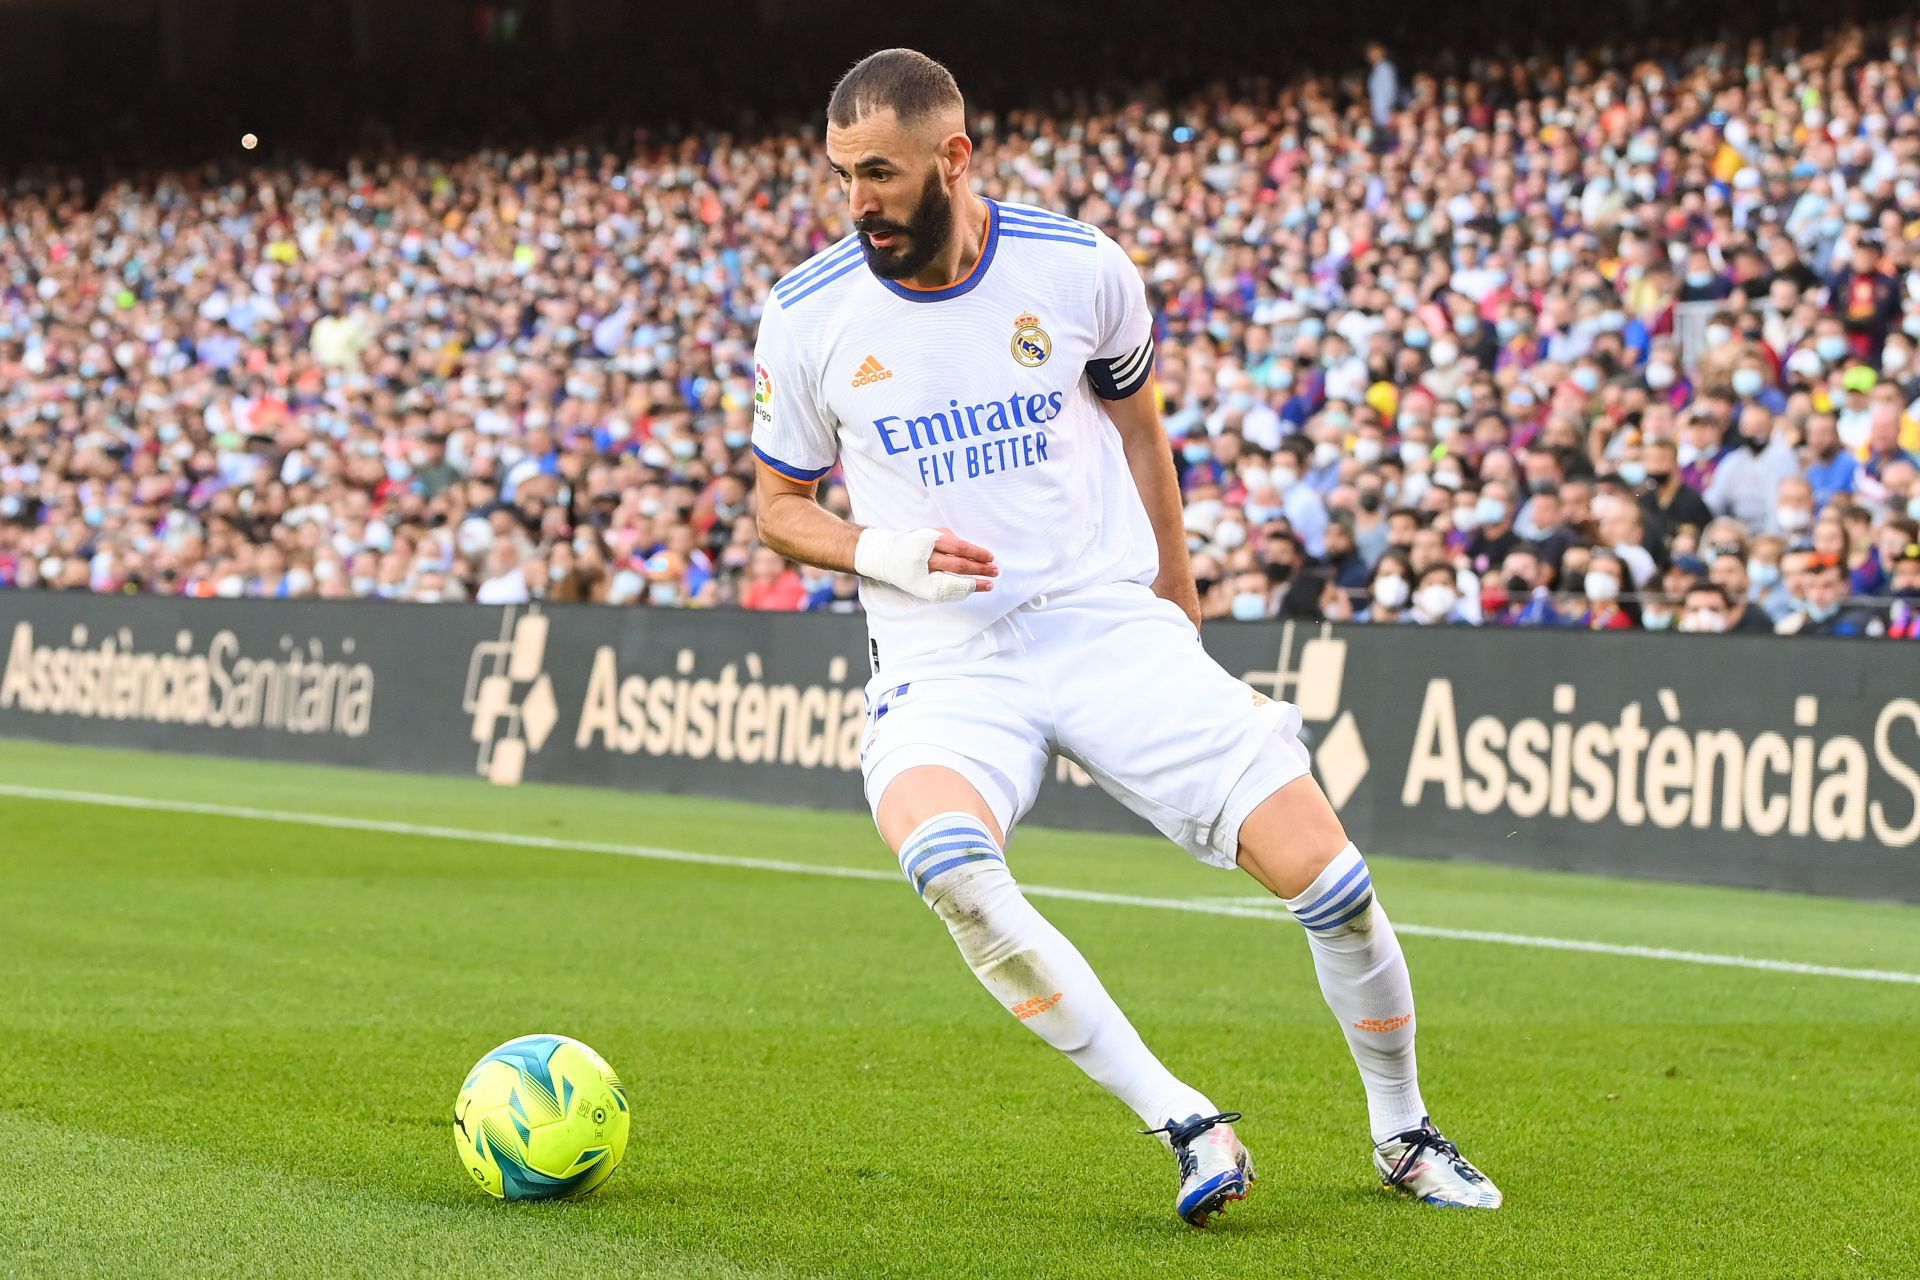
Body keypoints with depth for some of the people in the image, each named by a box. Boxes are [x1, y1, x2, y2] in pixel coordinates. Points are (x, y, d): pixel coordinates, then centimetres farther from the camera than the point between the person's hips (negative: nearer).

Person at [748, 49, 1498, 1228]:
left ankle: (1404, 1136, 16)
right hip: (943, 665, -1)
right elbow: (781, 505, 9)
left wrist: (1177, 602, 18)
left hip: (1110, 624, 1)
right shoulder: (809, 315, -3)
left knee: (1327, 874, -12)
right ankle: (1185, 1123, -26)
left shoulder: (1079, 267, -2)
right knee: (946, 860, -35)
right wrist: (885, 550, -11)